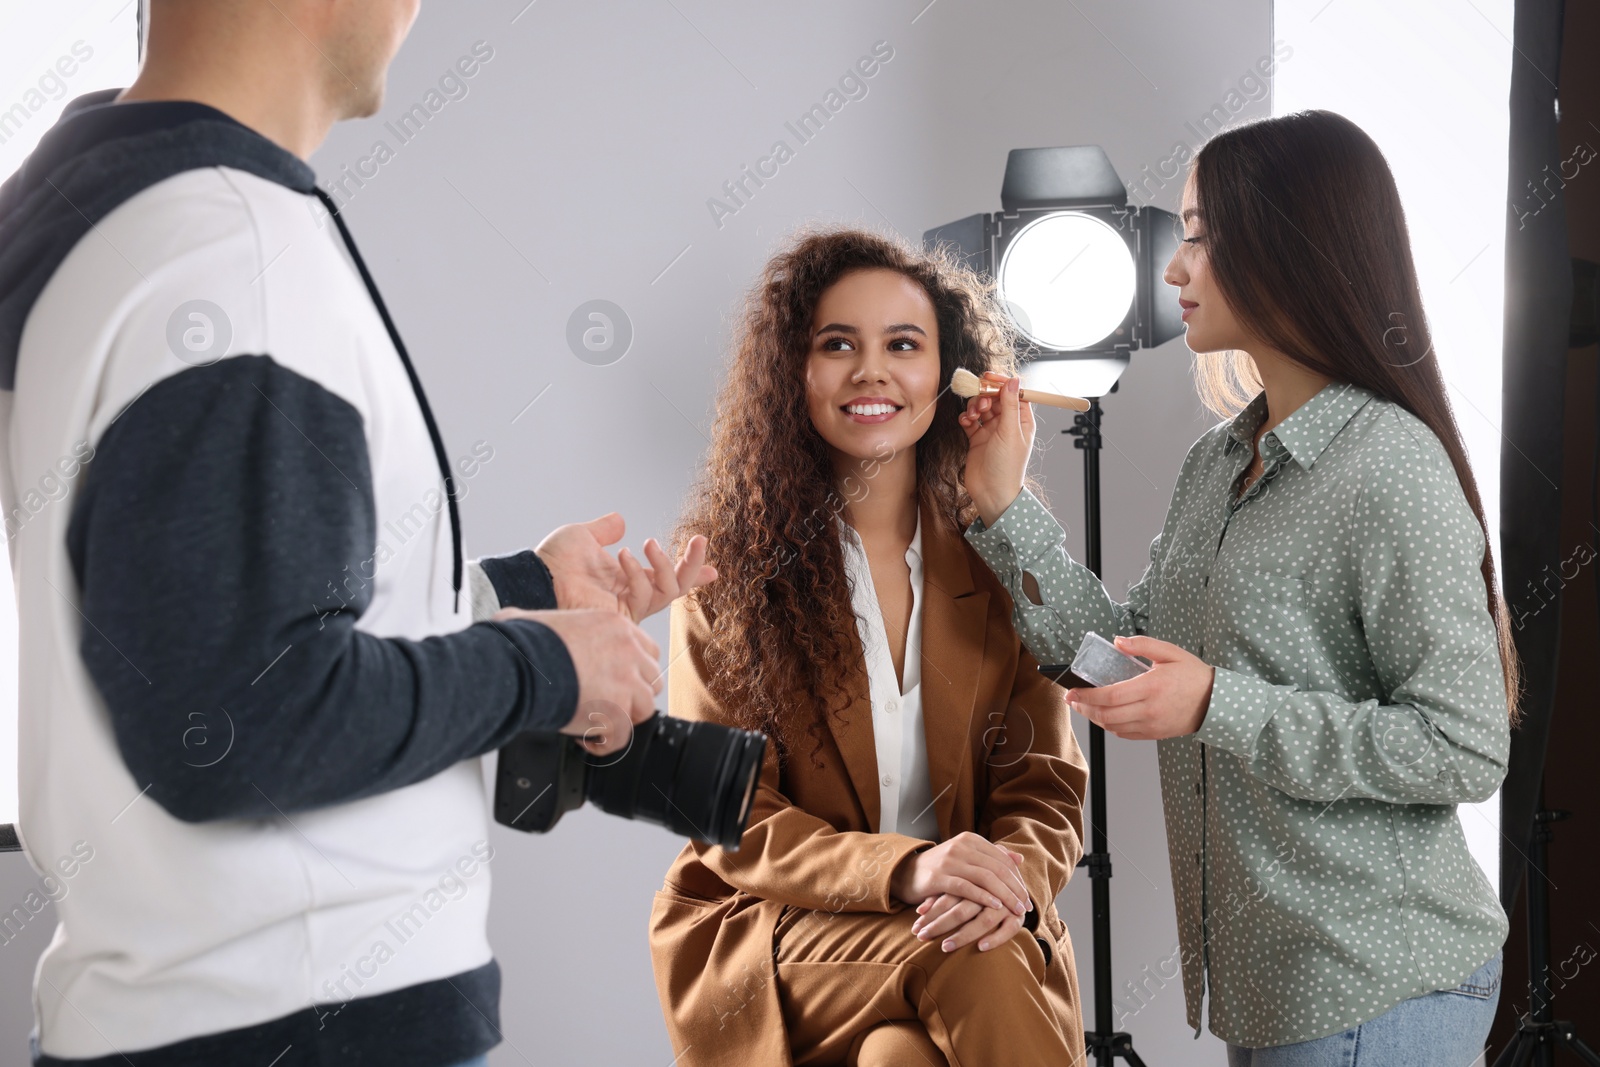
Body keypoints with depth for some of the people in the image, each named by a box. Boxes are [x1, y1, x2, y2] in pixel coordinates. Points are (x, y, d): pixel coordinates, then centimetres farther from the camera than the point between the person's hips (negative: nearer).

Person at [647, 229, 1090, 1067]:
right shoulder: (726, 561, 0)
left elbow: (1045, 784, 6)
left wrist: (1012, 878, -19)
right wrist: (905, 872, -23)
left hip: (986, 928, 2)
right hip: (770, 932, -2)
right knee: (969, 969, -32)